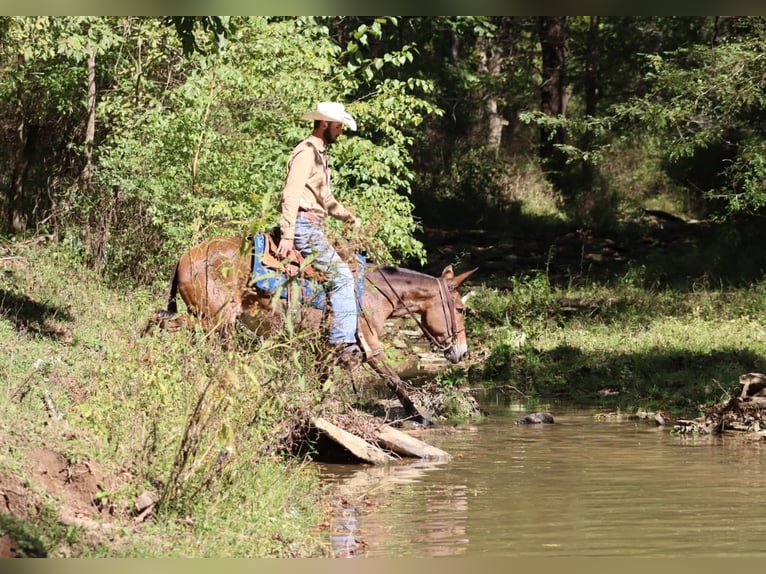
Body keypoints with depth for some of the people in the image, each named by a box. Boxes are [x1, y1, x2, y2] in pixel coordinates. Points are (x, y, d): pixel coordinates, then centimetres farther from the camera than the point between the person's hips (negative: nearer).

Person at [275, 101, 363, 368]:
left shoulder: (320, 154, 22)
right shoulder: (307, 152, -11)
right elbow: (291, 194, -20)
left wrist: (349, 217, 20)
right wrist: (287, 236, -26)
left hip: (314, 226, 11)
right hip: (304, 225, -11)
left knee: (349, 265, 10)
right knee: (341, 274, -17)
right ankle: (344, 342, -21)